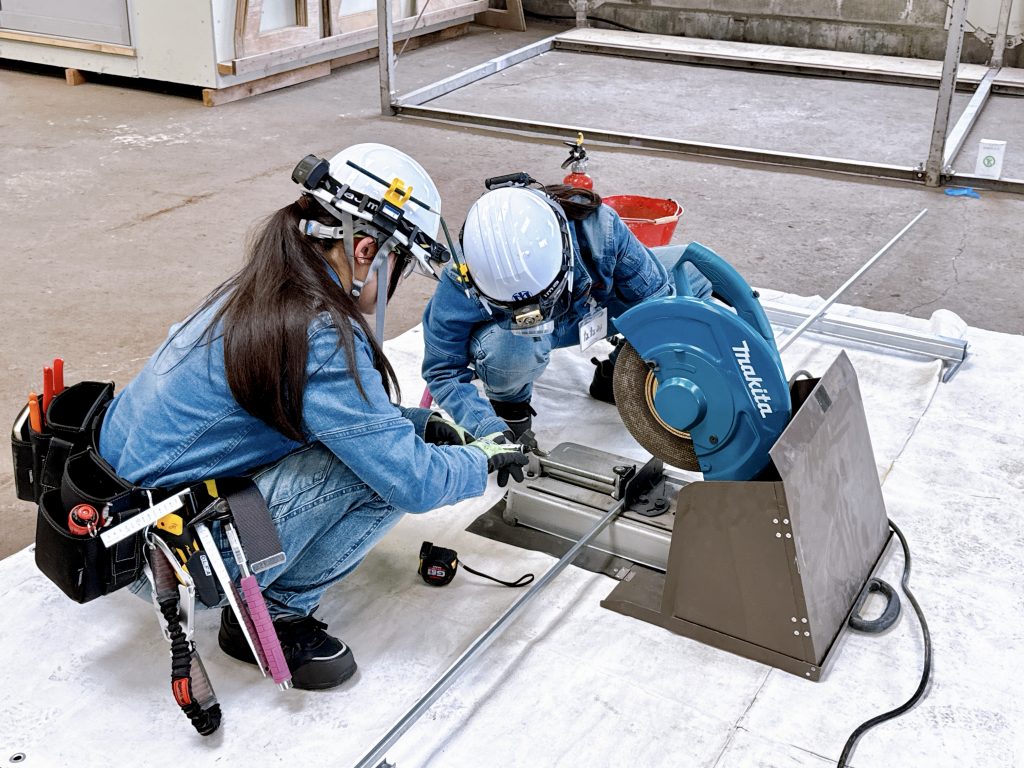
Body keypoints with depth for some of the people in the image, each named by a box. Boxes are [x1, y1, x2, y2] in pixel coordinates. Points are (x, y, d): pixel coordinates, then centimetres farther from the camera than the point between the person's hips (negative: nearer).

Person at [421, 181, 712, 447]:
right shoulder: (461, 284, -37)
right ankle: (510, 404, -2)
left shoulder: (596, 226, -37)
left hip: (593, 304, 3)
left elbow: (655, 297, -23)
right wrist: (492, 432, -35)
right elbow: (443, 370, -23)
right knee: (511, 346, -40)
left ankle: (614, 375, 5)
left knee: (691, 273, -13)